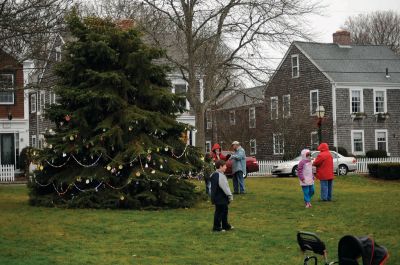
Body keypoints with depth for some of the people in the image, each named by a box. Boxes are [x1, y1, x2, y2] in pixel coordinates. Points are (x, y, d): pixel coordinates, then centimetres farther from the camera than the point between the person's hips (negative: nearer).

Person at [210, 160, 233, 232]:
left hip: (218, 198, 11)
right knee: (219, 212, -1)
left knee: (224, 211, 19)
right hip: (221, 199, -11)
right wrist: (230, 195, -13)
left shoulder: (214, 175, 11)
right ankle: (217, 227, 7)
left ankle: (225, 225, 29)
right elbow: (225, 187, -21)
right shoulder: (220, 176, -22)